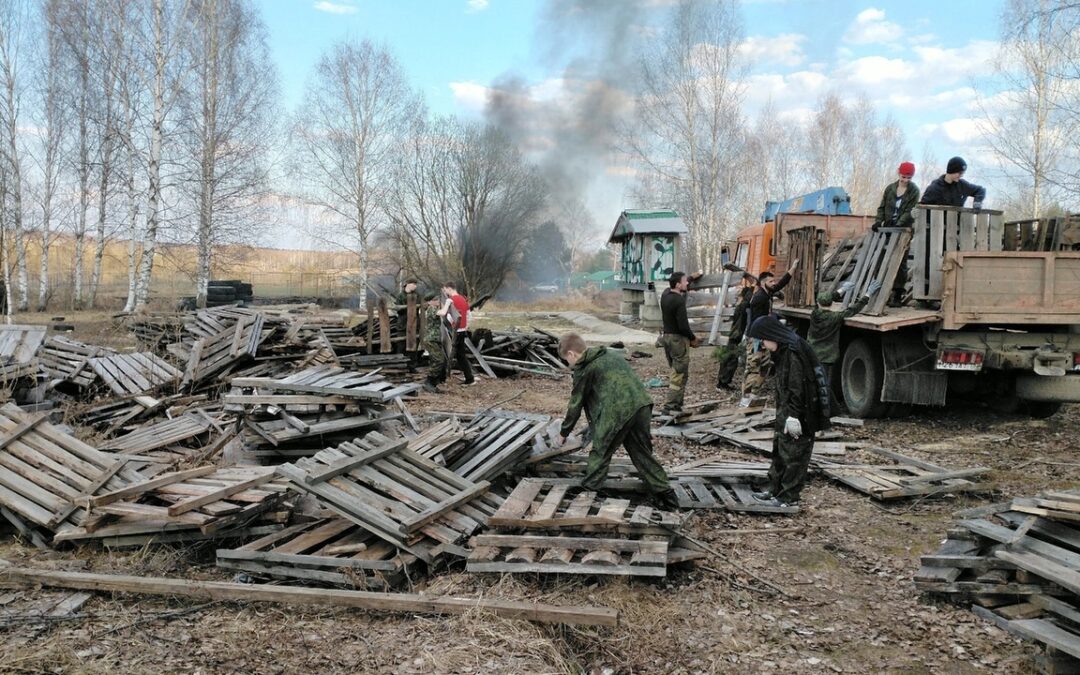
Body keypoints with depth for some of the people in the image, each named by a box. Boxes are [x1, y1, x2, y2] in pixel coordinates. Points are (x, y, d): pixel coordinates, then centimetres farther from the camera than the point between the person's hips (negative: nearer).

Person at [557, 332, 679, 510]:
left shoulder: (583, 369, 7)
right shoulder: (611, 354, 27)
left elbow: (576, 404, 12)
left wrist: (563, 433, 24)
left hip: (617, 412, -7)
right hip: (642, 405, 7)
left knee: (600, 454, 10)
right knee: (643, 454, 15)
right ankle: (665, 495, 14)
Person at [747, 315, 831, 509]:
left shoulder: (793, 353, -21)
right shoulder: (783, 352, 11)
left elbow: (797, 388, -24)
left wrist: (793, 415, -24)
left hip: (800, 418, -10)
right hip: (785, 414, 10)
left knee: (794, 456, 0)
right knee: (779, 452, 18)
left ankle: (789, 497, 10)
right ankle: (775, 490, 29)